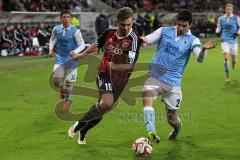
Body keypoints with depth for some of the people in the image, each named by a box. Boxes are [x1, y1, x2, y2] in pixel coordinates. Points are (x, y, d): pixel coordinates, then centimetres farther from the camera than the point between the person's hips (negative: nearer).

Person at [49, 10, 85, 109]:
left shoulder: (75, 31, -11)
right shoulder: (56, 29, 0)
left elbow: (82, 45, -9)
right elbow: (52, 39, 20)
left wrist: (76, 51, -28)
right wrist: (51, 49, 5)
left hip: (71, 60, -2)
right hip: (60, 58, 2)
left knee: (68, 82, 3)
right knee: (56, 80, -10)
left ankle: (67, 101, 28)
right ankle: (62, 90, 27)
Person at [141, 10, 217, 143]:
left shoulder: (192, 40, 1)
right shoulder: (164, 31, 5)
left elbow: (199, 59, -14)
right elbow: (146, 40, 0)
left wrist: (204, 49, -37)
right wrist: (142, 40, -26)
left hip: (173, 82, 0)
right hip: (155, 76, 0)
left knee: (172, 119, 6)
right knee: (147, 97, -31)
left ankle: (177, 128, 42)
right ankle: (151, 132, -38)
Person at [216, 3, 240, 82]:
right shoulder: (221, 18, 4)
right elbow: (218, 27, 16)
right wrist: (217, 32, -5)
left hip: (233, 40, 0)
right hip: (225, 40, 0)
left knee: (234, 58, 7)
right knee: (226, 58, -15)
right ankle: (227, 76, -6)